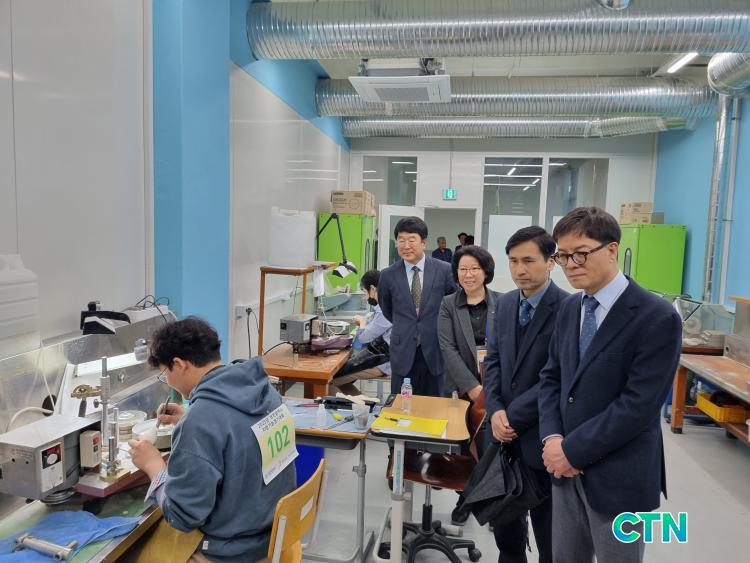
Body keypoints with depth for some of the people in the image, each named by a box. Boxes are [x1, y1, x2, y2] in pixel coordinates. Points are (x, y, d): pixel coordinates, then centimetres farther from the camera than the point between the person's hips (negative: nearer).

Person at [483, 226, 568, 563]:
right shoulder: (506, 304, 5)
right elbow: (493, 360, 7)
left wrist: (513, 416, -17)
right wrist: (496, 411, -8)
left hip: (542, 437, -6)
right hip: (505, 433, 6)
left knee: (548, 531, 15)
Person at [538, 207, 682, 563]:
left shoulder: (657, 318, -17)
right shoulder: (569, 309, 5)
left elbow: (638, 405, -21)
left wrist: (572, 450, -16)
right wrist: (552, 438, -7)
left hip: (619, 475, -6)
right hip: (568, 467, 6)